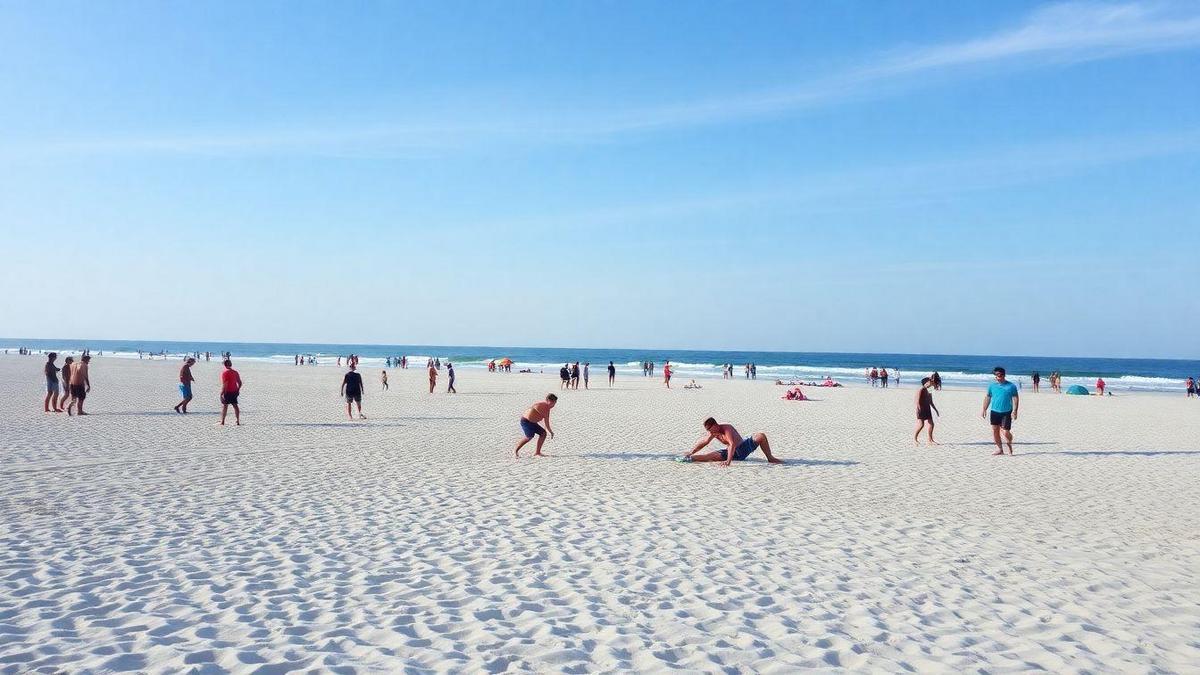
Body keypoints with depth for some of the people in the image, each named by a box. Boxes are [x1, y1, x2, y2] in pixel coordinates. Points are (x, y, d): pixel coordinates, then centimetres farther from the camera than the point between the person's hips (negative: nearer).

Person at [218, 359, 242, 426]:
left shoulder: (224, 372, -12)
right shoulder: (235, 372, 9)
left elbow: (224, 384, -19)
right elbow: (240, 382, 11)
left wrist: (222, 393, -17)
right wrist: (238, 390, 21)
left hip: (227, 392, -6)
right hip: (234, 392, 6)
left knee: (224, 406, 1)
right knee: (235, 406, 10)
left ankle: (222, 422, 4)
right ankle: (237, 421, 11)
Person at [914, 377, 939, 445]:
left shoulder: (928, 391, 14)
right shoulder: (920, 390, -10)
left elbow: (931, 403, 24)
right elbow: (917, 401, -18)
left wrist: (936, 410, 25)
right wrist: (919, 409, -28)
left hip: (927, 409, 8)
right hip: (921, 409, -8)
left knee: (931, 424, 3)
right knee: (921, 424, -13)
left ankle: (930, 440, 10)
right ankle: (914, 438, 2)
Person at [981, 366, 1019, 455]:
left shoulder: (1011, 386, -2)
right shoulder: (992, 386, 7)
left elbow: (1015, 399, -2)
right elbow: (987, 398, 13)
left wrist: (1014, 411, -11)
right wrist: (984, 410, 8)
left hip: (1006, 412, -4)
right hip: (994, 411, 4)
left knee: (1006, 432, -7)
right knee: (995, 431, 4)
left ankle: (1009, 446, 21)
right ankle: (1000, 449, 15)